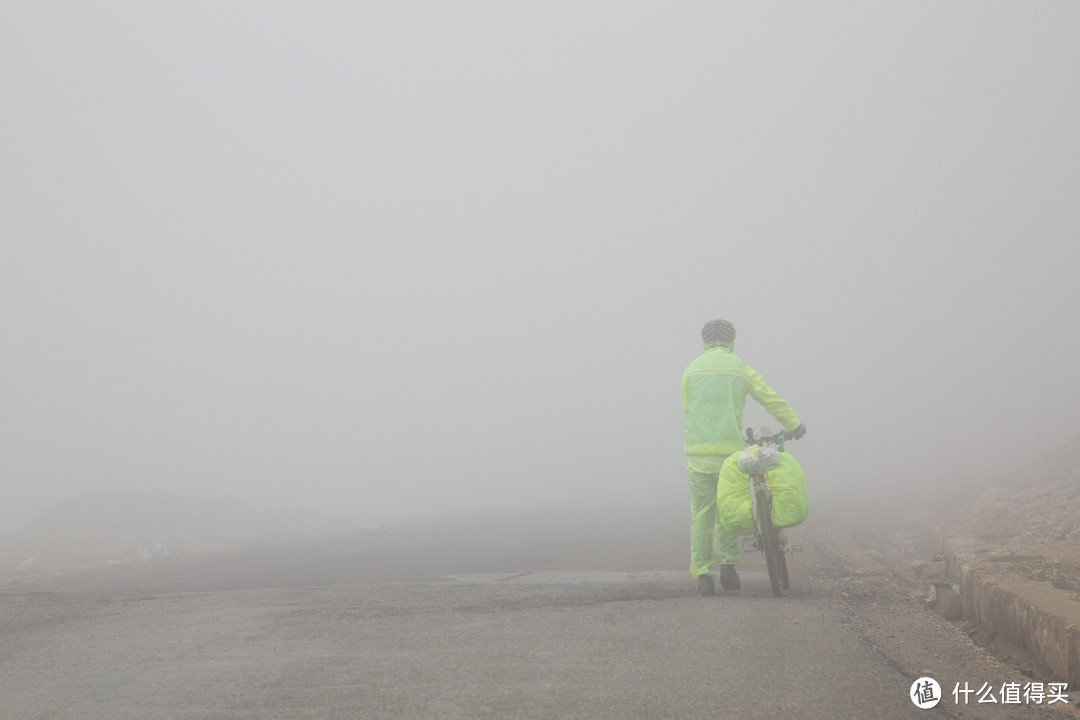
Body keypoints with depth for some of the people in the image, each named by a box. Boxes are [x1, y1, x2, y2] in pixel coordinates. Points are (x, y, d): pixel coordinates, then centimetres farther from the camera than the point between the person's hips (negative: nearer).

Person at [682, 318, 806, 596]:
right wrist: (794, 425, 24)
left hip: (698, 450, 1)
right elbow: (772, 400, 10)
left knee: (701, 513, 6)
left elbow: (687, 410, 13)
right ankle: (727, 562, 6)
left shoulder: (692, 369, 9)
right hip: (730, 449, -1)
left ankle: (702, 574, 1)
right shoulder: (741, 368, 6)